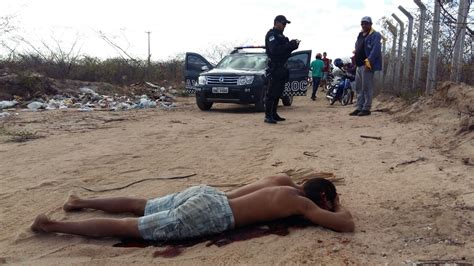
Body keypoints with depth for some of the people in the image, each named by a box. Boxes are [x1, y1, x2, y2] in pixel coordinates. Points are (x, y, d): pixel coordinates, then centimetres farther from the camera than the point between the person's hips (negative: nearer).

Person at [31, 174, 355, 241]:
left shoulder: (284, 180, 18)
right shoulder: (301, 203, -4)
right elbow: (347, 225, -6)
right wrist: (340, 208, 17)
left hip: (205, 194, 8)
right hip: (209, 214, -8)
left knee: (139, 206, 23)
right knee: (127, 228, -5)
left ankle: (82, 202, 30)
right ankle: (53, 225, 0)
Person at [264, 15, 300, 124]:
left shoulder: (280, 35, 23)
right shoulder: (271, 34, -8)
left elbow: (284, 49, 23)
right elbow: (274, 49, -22)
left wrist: (292, 45, 5)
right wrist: (289, 45, -21)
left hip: (281, 67, 10)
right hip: (275, 67, -10)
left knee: (278, 92, 11)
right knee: (272, 93, -10)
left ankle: (274, 114, 16)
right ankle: (268, 116, -10)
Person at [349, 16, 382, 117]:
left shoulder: (375, 35, -6)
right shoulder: (360, 35, 20)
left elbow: (375, 50, -18)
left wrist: (369, 61, -25)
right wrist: (355, 55, 13)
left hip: (367, 65, -9)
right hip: (359, 65, 9)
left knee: (367, 88, -6)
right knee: (358, 88, 10)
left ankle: (366, 109, -2)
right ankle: (359, 108, 16)